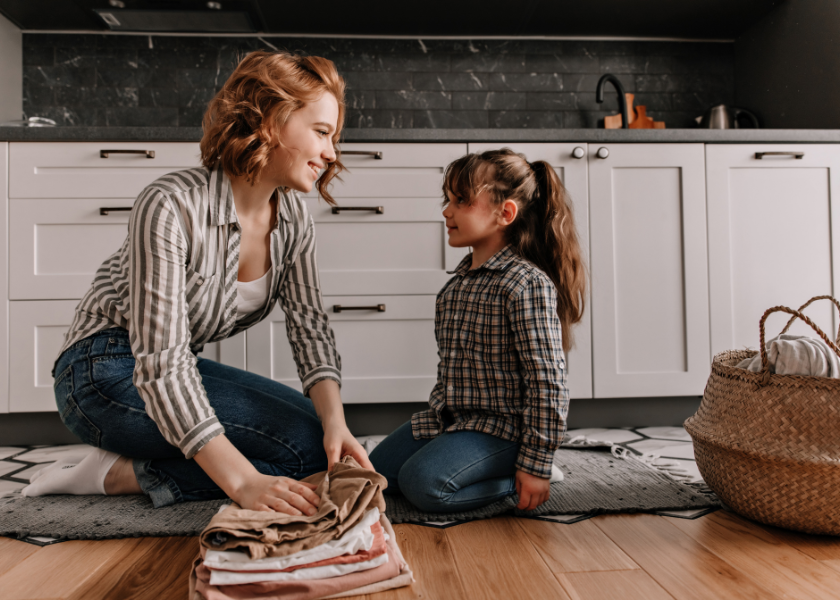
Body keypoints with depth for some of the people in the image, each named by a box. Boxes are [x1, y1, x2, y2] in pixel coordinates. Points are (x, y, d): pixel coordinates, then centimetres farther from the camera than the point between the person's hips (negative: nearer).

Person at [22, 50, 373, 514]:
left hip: (179, 369, 8)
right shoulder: (171, 206, -25)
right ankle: (117, 472, -8)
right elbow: (161, 362, -29)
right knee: (304, 443, -20)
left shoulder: (293, 217, -4)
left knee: (332, 444, -5)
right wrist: (242, 481, -36)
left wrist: (336, 421, -24)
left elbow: (309, 324, -6)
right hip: (108, 376, -8)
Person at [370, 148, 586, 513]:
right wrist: (439, 409, 18)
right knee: (374, 472, 5)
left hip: (501, 424, -9)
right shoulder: (460, 280, 7)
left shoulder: (527, 283, -20)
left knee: (422, 482, -25)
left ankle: (515, 477, -1)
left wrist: (536, 464, -19)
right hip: (446, 415, 9)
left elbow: (547, 382, -21)